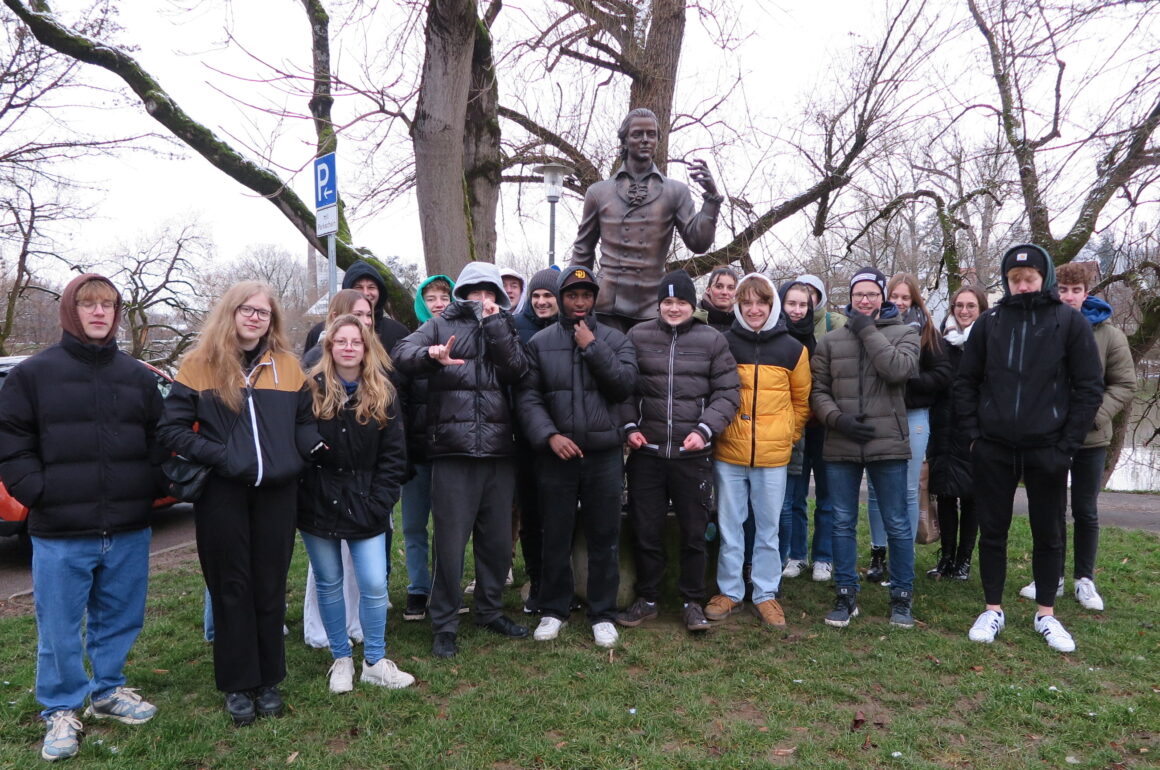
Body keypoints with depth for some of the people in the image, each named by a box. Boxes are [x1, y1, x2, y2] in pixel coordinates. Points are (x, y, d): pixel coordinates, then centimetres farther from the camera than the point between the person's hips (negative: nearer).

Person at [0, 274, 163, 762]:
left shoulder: (137, 377, 10)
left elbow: (157, 439, 14)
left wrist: (148, 489, 2)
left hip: (128, 530, 3)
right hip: (60, 533, -3)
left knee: (119, 620, 15)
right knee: (60, 629, 7)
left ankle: (108, 691, 34)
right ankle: (62, 711, 24)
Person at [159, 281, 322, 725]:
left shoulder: (288, 366, 6)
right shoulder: (200, 364, 0)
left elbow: (305, 421, 13)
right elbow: (171, 427, -2)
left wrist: (316, 445, -8)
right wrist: (217, 455, -14)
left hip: (277, 492, 2)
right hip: (222, 495, -2)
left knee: (270, 587, 11)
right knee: (231, 588, 9)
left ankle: (269, 680, 26)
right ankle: (238, 684, 23)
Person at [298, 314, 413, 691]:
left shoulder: (382, 394, 1)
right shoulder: (312, 390, -3)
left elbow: (394, 456, 1)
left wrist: (378, 502, -7)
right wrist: (301, 496, -8)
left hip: (365, 507, 1)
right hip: (318, 505, 0)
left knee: (374, 585, -1)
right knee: (329, 584, 10)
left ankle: (375, 662, 18)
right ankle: (341, 659, 28)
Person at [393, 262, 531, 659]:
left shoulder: (503, 329, 17)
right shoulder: (441, 326, 8)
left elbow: (517, 369, -2)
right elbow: (403, 352, -10)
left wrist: (494, 321, -7)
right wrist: (431, 354, -31)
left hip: (498, 451, 4)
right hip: (453, 451, -3)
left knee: (498, 539, 12)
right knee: (451, 540, -1)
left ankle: (490, 610, 30)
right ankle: (444, 624, 12)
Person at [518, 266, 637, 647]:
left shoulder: (615, 339, 8)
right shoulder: (540, 343, 6)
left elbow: (625, 385, -6)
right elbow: (527, 397, -2)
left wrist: (593, 347, -9)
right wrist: (550, 435, -14)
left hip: (605, 455, 0)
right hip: (556, 455, 0)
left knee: (604, 538, 7)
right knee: (556, 537, 9)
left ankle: (603, 613, 20)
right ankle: (553, 609, 25)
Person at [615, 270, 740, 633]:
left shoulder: (712, 340, 1)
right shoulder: (637, 336, 3)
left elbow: (728, 392, 1)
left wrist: (705, 429, -11)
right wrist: (629, 425, -3)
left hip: (693, 454, -1)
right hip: (646, 452, 1)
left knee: (694, 532, 9)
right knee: (645, 530, 9)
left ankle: (693, 602, 25)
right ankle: (646, 599, 27)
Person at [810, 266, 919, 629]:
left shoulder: (904, 333, 3)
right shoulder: (831, 340, 9)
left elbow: (899, 369, -17)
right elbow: (818, 390, 6)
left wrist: (867, 330, -10)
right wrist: (837, 419, -11)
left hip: (887, 444, -2)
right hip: (840, 446, 2)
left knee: (897, 524, 6)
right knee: (843, 523, 10)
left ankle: (902, 596, 22)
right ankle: (846, 595, 23)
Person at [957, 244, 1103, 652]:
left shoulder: (1069, 322, -2)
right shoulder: (989, 322, 3)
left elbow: (1090, 387, -3)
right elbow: (966, 381, 7)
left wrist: (1067, 444, -7)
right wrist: (973, 433, -1)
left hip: (1047, 450, -1)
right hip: (993, 448, 1)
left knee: (1048, 534, 10)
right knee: (992, 530, 9)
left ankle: (1046, 615, 25)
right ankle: (993, 610, 22)